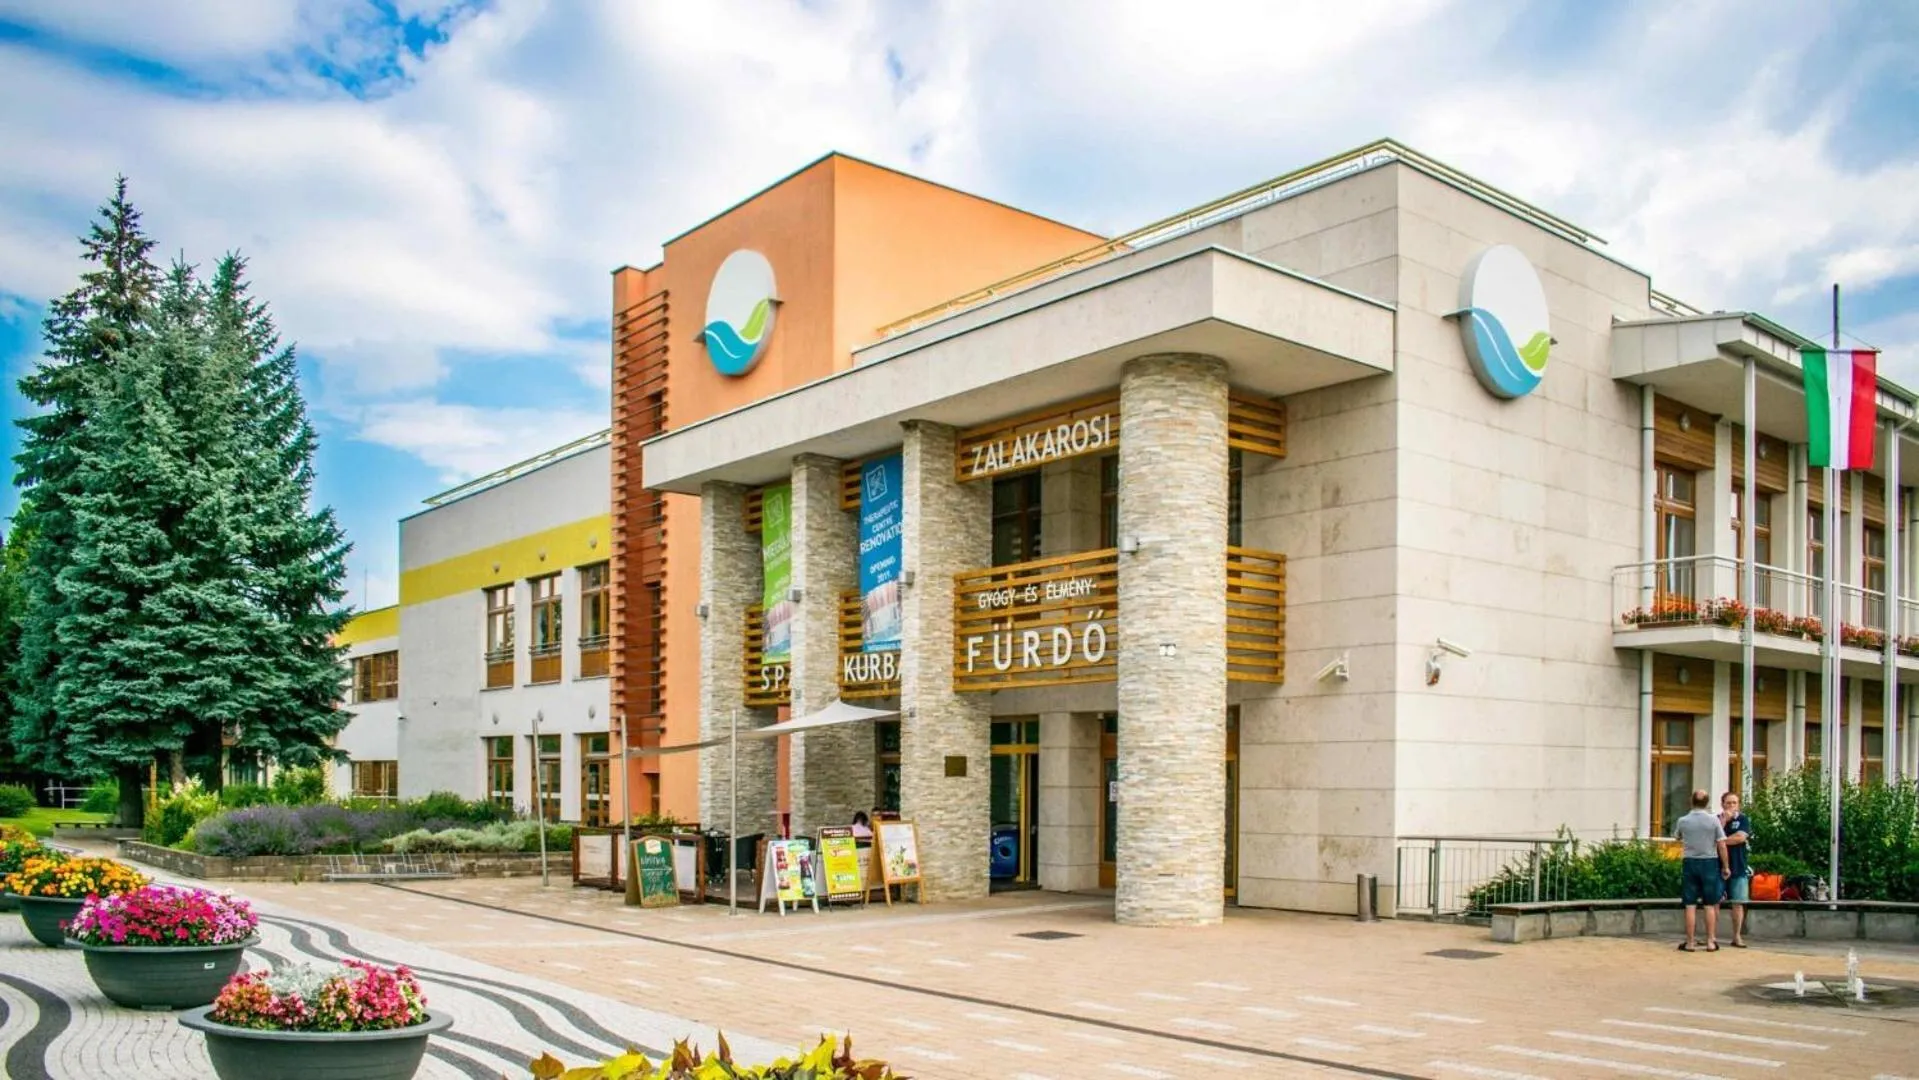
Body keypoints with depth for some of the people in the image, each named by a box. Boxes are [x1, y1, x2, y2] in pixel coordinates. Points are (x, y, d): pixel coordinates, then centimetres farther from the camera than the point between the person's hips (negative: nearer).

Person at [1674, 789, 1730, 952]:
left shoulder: (1683, 821, -3)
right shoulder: (1714, 819, -6)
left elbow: (1677, 837, 16)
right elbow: (1721, 845, -5)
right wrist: (1726, 866, 4)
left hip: (1689, 862, 0)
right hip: (1709, 863, 0)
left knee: (1690, 905, 3)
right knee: (1710, 905, 9)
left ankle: (1690, 943, 6)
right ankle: (1711, 942, 11)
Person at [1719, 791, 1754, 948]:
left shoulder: (1743, 819, 3)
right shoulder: (1717, 820, 6)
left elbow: (1740, 837, -13)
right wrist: (1723, 821, -13)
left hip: (1738, 867, -1)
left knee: (1737, 903, 3)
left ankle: (1737, 936, 11)